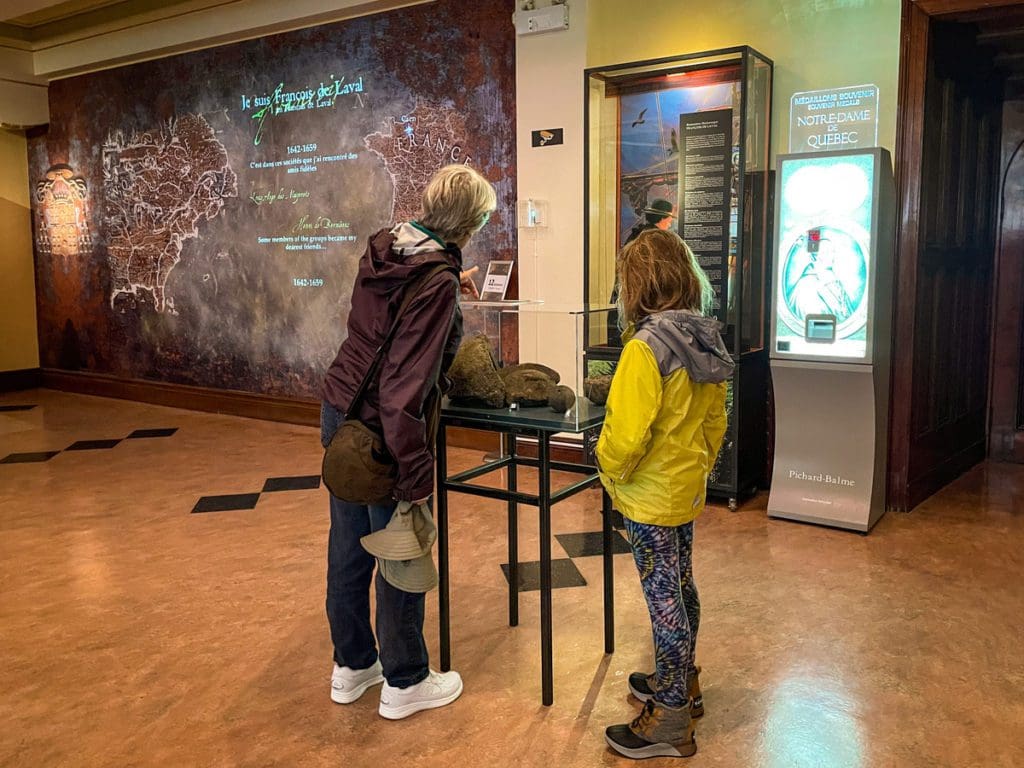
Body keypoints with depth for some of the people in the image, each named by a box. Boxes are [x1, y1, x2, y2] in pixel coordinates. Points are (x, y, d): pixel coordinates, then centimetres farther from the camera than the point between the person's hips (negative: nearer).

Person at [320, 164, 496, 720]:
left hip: (338, 413, 8)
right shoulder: (437, 283, -22)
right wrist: (415, 475, -24)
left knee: (347, 545, 18)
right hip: (383, 431, -8)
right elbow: (407, 385, -27)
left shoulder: (383, 247, 2)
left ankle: (351, 666, 36)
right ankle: (404, 684, 25)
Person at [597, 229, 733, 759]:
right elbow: (715, 420, 10)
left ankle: (670, 723, 15)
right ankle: (682, 684, 40)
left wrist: (608, 468, -8)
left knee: (663, 598, 1)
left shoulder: (645, 348, -24)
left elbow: (627, 433, -27)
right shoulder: (706, 339, 1)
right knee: (680, 585, 22)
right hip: (688, 489, 9)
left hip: (649, 498, -8)